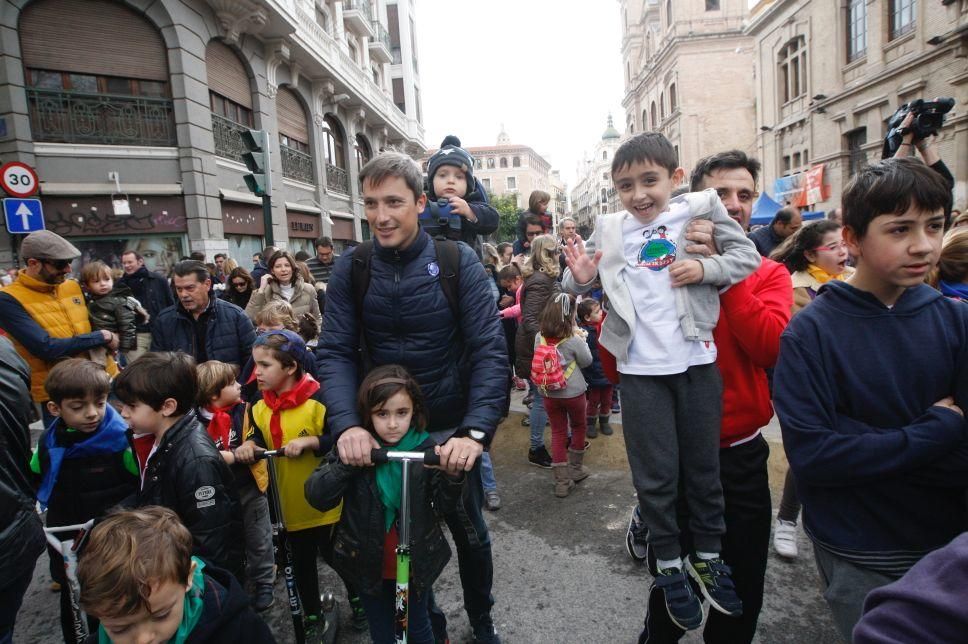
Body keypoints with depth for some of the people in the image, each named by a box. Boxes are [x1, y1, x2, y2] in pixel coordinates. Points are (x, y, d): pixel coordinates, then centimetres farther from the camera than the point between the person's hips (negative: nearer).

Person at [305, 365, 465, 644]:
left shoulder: (425, 447, -15)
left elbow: (444, 504, -13)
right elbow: (316, 498, -19)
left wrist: (453, 475, -34)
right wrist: (347, 463, -35)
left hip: (415, 564, 0)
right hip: (369, 564, 1)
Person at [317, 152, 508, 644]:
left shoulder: (457, 262, -13)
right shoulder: (351, 268, -7)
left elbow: (490, 350, -18)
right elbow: (335, 352, -10)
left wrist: (475, 431, -29)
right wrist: (347, 424, -26)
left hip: (451, 429, -1)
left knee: (470, 533, 15)